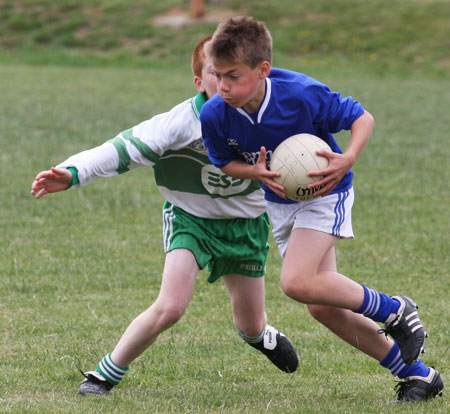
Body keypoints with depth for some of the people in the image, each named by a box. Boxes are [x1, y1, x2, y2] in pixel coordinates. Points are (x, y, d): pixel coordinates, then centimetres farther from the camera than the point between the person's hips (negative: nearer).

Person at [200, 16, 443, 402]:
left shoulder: (302, 94, -30)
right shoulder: (215, 116, -19)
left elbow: (362, 117, -16)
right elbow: (226, 162, 1)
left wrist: (348, 159, -35)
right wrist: (257, 172, -21)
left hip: (324, 194, -6)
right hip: (281, 204, 6)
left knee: (297, 282, -26)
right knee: (324, 306, 4)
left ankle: (394, 310, -3)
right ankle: (417, 374, 17)